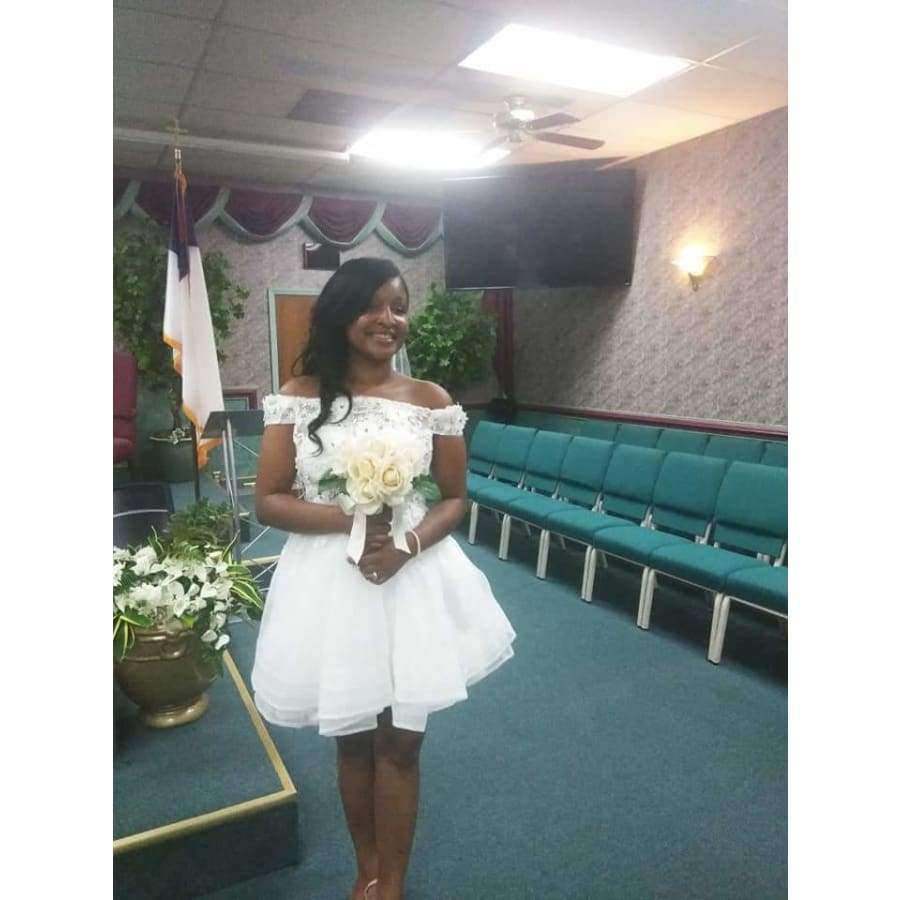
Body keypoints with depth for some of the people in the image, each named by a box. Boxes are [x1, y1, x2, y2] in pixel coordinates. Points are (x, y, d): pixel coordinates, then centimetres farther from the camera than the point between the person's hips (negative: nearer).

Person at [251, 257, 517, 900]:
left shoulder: (432, 401, -2)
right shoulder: (300, 398, -4)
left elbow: (455, 499, 3)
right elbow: (269, 503, -4)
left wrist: (410, 543, -16)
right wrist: (349, 518, -18)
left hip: (414, 579, 0)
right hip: (331, 582, 0)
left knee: (400, 742, 12)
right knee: (352, 739, 18)